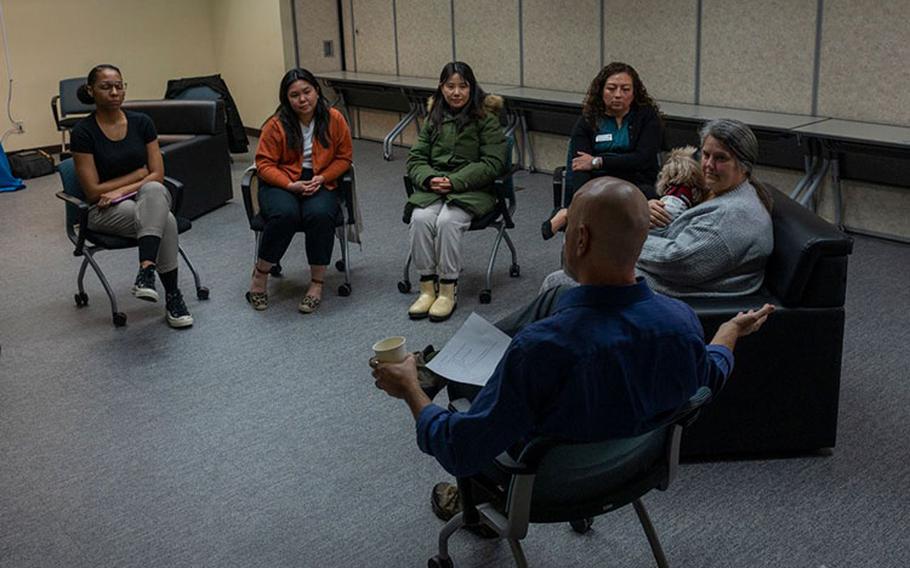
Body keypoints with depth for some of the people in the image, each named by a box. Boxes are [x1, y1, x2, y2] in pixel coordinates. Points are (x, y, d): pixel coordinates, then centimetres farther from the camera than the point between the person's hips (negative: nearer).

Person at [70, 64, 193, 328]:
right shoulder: (83, 132, -10)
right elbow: (94, 191, -11)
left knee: (153, 190, -36)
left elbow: (157, 174, -1)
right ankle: (172, 296, -27)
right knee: (165, 220, -33)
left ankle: (146, 272, -45)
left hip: (150, 195, 3)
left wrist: (122, 190, -16)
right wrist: (138, 174, -8)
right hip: (105, 210, -3)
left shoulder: (141, 122, 1)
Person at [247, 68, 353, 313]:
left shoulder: (334, 119, -2)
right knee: (285, 214, -34)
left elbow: (344, 157, 5)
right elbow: (264, 163, -4)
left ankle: (317, 282, -18)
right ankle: (260, 273, -11)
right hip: (281, 183, -1)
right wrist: (291, 185, -19)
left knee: (320, 214, -33)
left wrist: (321, 178, -11)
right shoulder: (276, 125, -7)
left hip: (319, 183, 1)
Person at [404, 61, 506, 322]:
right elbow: (415, 159, 12)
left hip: (472, 190, -4)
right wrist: (429, 179, -11)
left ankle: (448, 291, -19)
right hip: (432, 187, 4)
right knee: (420, 219, -27)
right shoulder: (434, 118, 15)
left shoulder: (486, 119, 0)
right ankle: (427, 288, -17)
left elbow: (492, 163, -7)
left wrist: (454, 181, -16)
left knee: (447, 221, -32)